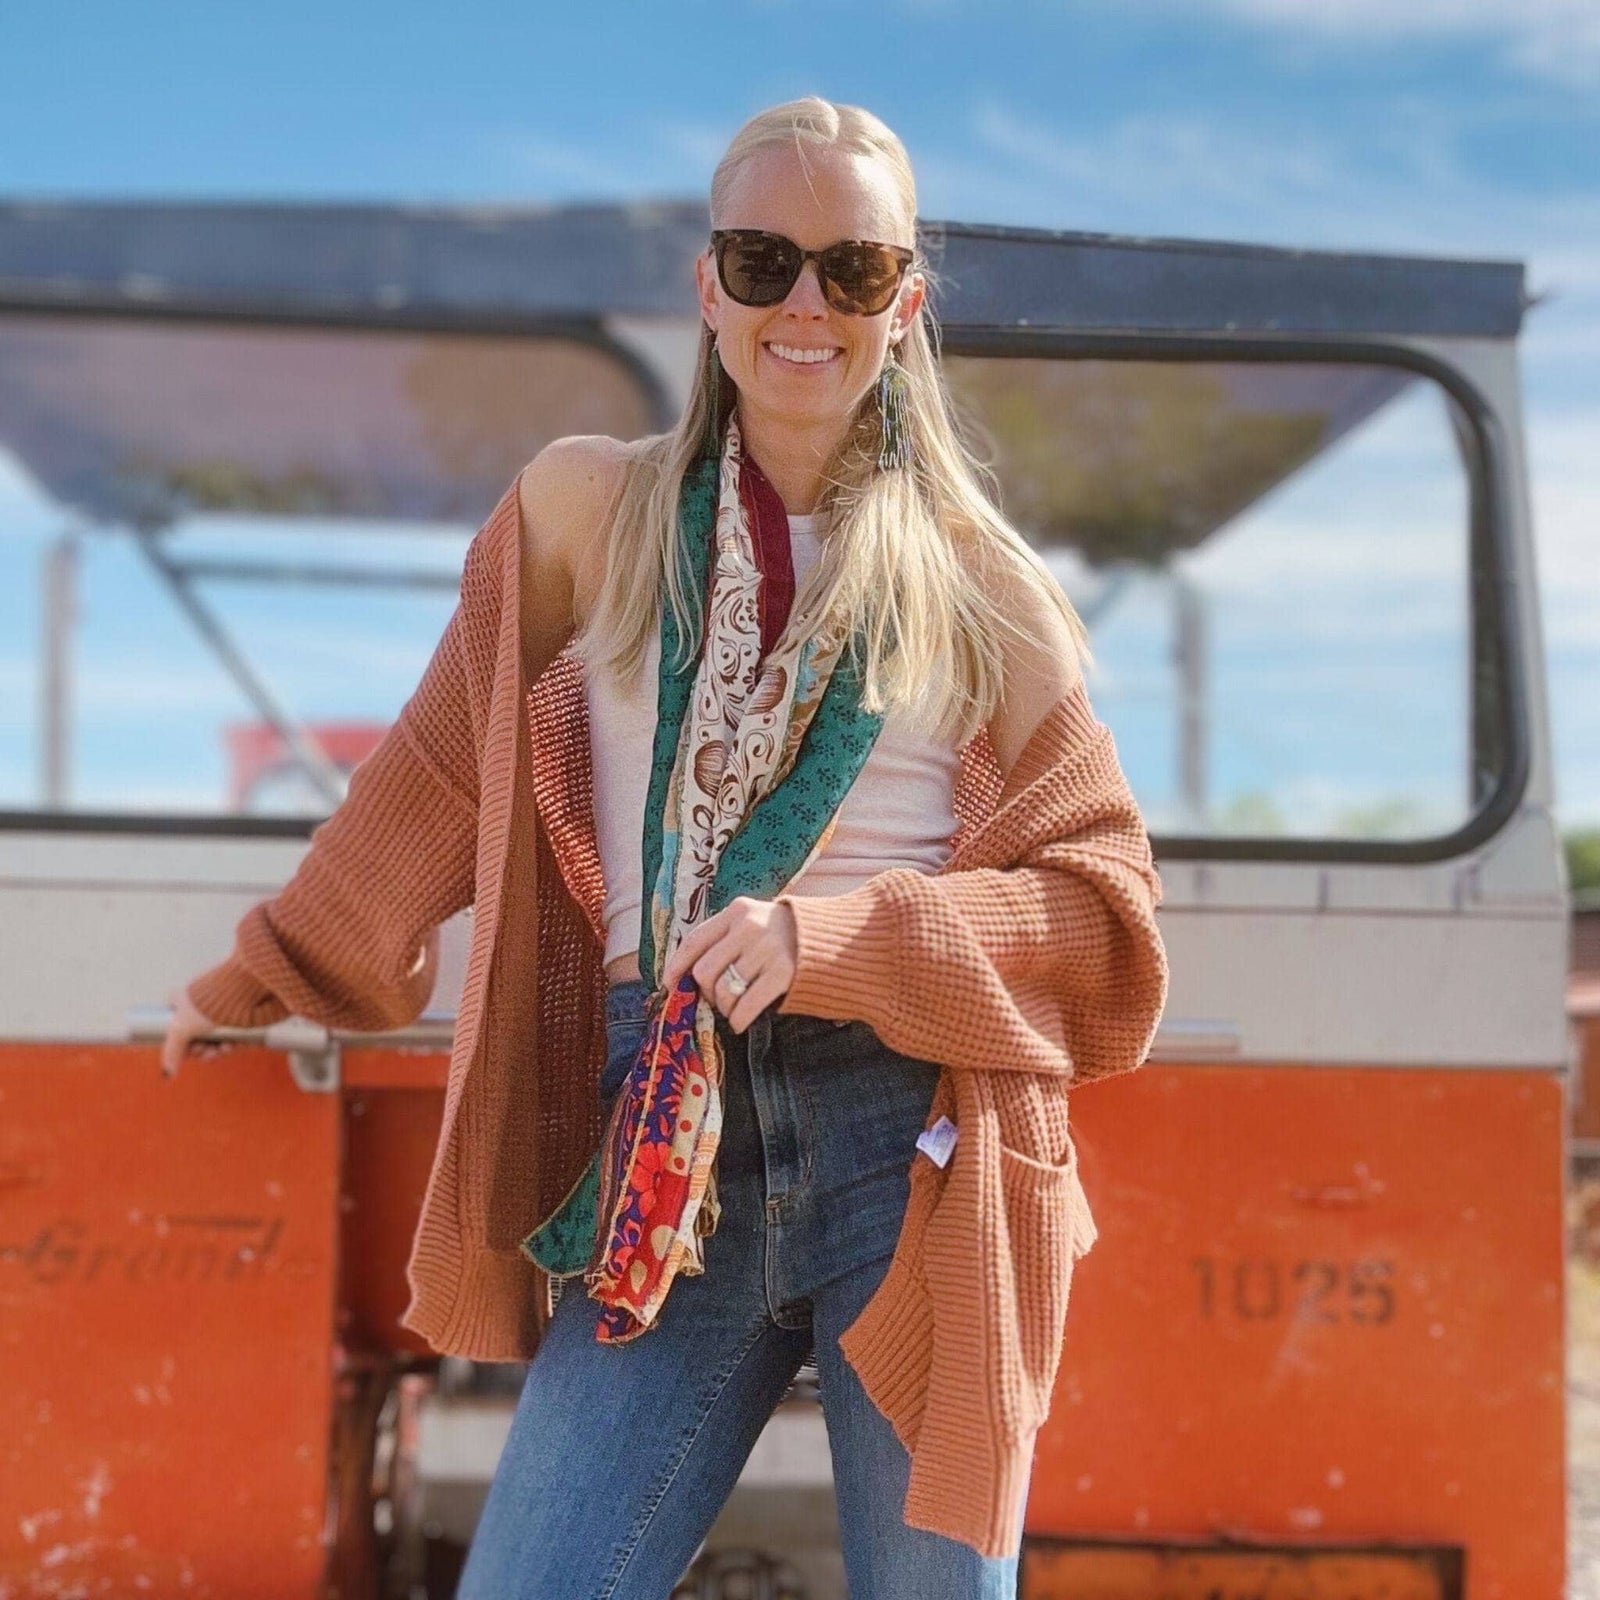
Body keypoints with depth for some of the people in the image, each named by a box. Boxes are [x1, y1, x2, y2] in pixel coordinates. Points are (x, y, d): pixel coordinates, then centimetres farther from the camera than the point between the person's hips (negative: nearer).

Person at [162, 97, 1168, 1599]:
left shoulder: (980, 584, 5)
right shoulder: (589, 513, 7)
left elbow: (1097, 905, 2)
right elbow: (439, 779, 19)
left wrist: (827, 941, -13)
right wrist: (263, 975, 28)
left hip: (917, 1154, 0)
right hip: (666, 1165, 1)